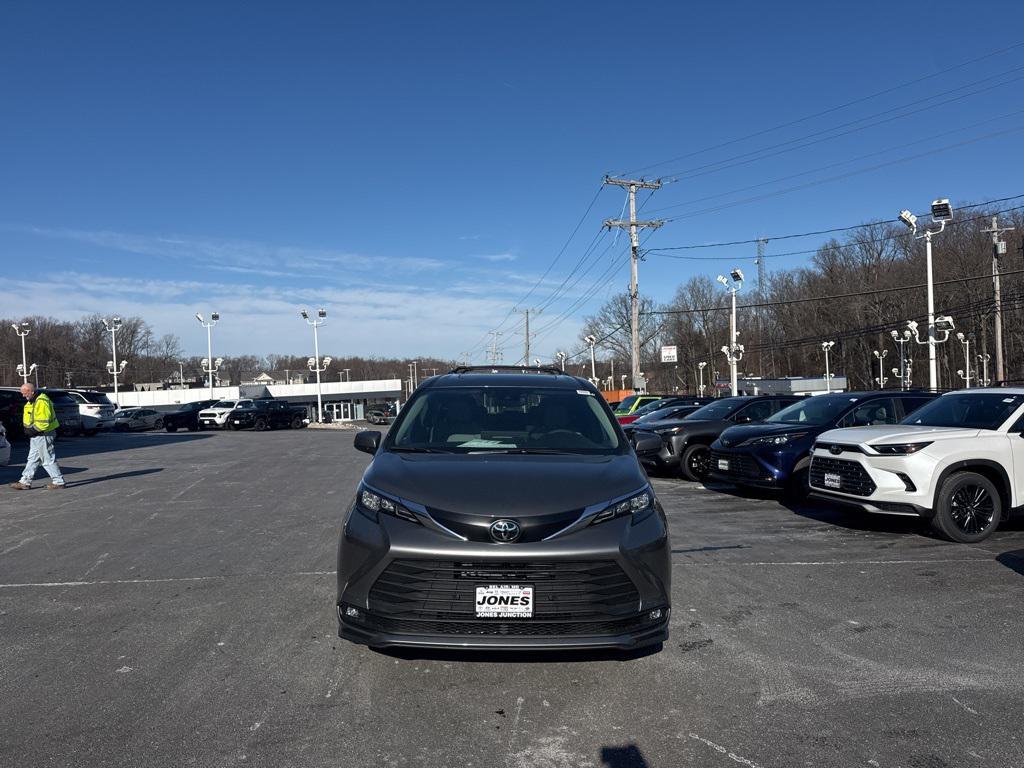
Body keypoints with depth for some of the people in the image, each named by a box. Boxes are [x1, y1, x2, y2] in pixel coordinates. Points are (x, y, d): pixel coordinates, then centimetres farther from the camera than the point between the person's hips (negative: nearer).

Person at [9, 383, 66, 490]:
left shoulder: (41, 402, -22)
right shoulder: (33, 401, 12)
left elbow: (44, 422, -26)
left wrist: (32, 430, -19)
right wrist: (27, 428, 9)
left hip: (43, 435, -11)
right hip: (37, 436, 11)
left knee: (48, 460, -3)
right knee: (32, 459, 14)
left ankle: (58, 482, 4)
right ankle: (25, 482, 20)